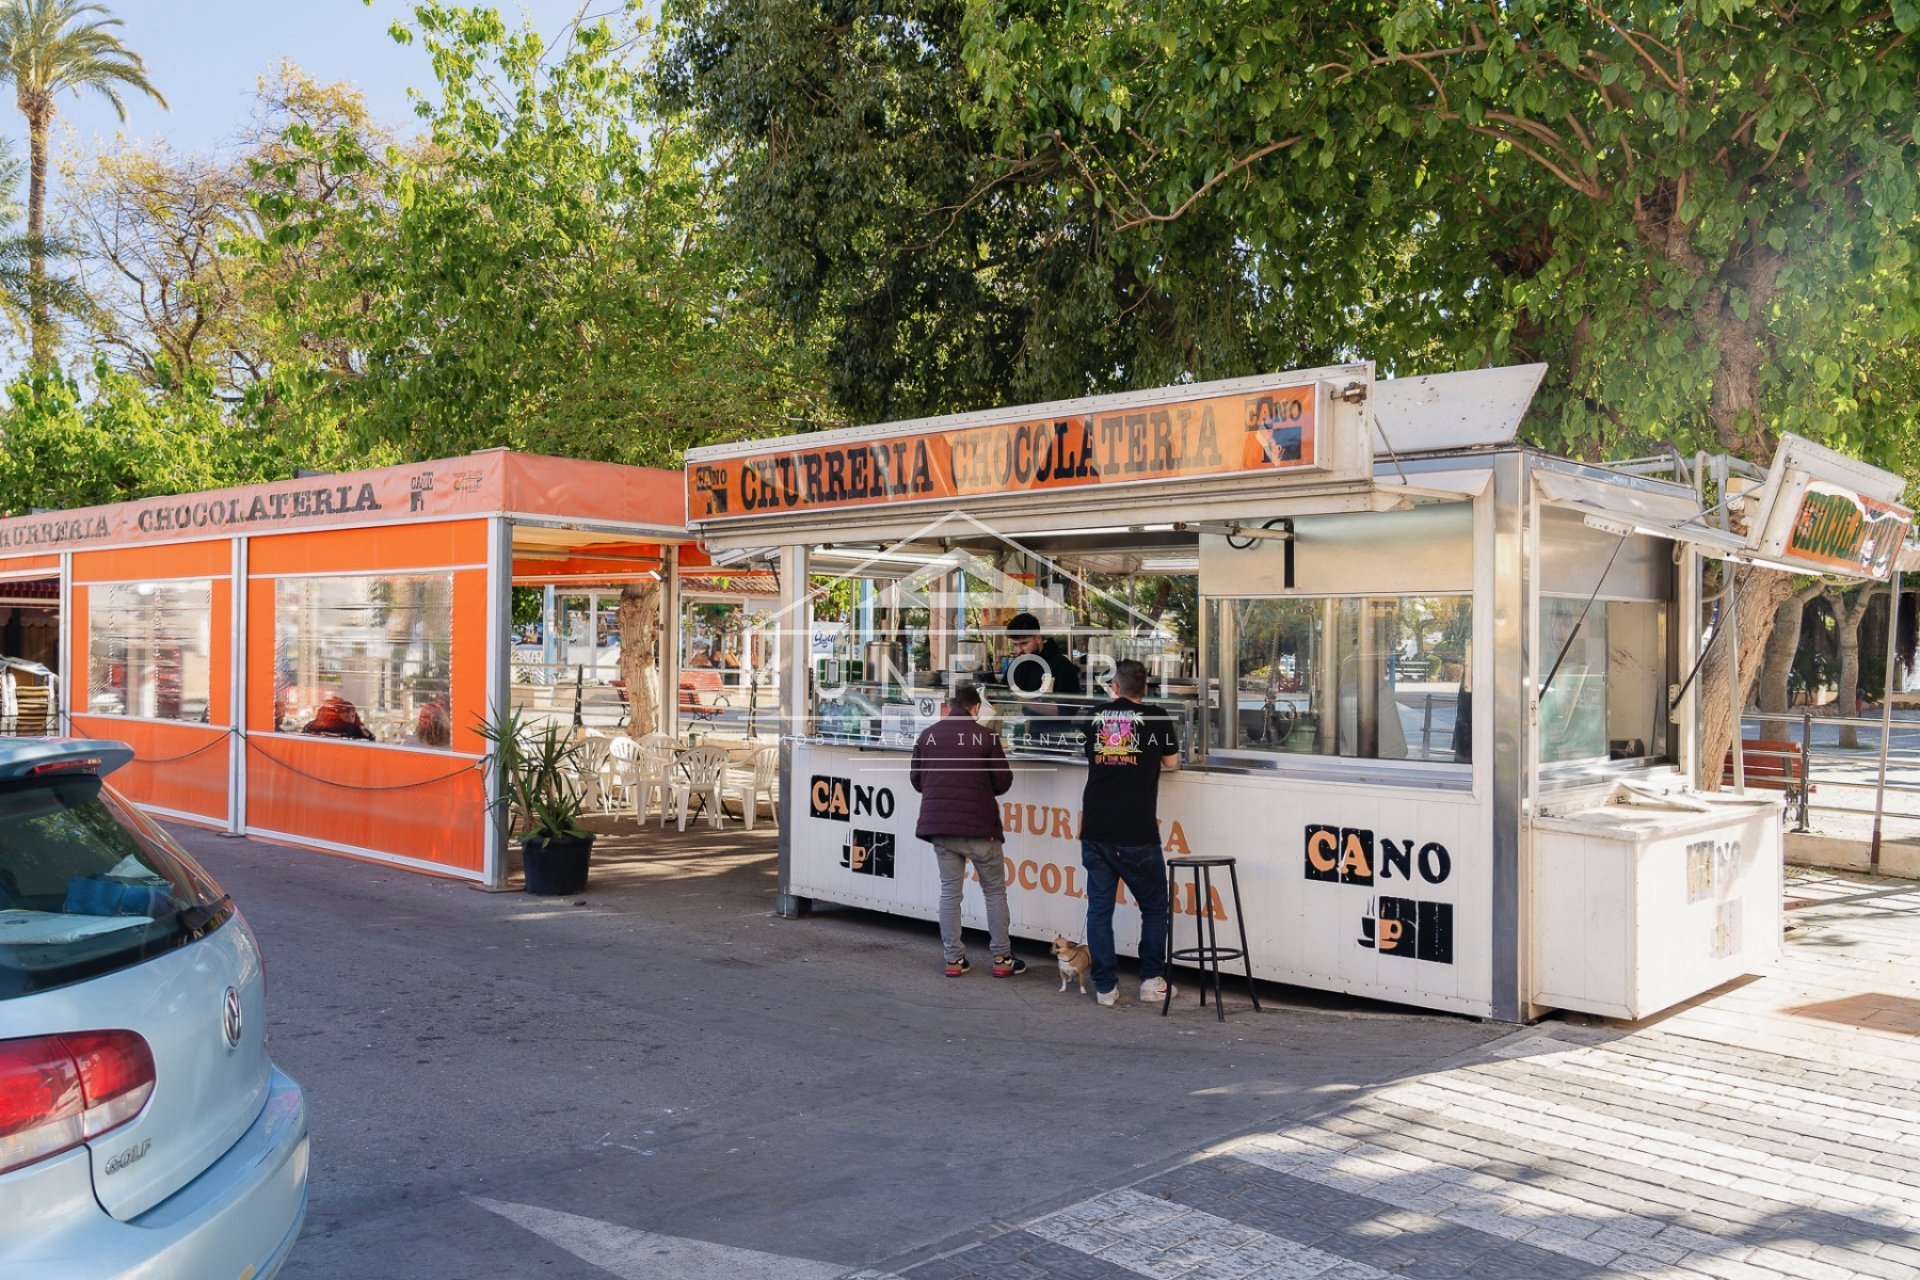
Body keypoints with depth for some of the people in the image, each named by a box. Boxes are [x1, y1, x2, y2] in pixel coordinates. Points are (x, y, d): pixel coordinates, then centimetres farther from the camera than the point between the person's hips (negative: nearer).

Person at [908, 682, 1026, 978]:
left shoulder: (927, 736, 3)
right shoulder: (985, 736, -8)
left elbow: (915, 779, 10)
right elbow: (1003, 782, -3)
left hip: (939, 825, 3)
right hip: (978, 825, -3)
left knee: (950, 890, 12)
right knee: (995, 891, 10)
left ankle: (954, 959, 12)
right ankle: (1002, 958, 12)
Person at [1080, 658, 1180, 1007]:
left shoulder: (1096, 716, 7)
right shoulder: (1156, 718, -1)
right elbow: (1171, 762, 9)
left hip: (1095, 831, 2)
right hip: (1137, 834, -2)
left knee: (1099, 907, 8)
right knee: (1154, 906, 13)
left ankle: (1105, 986, 8)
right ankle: (1151, 980, 11)